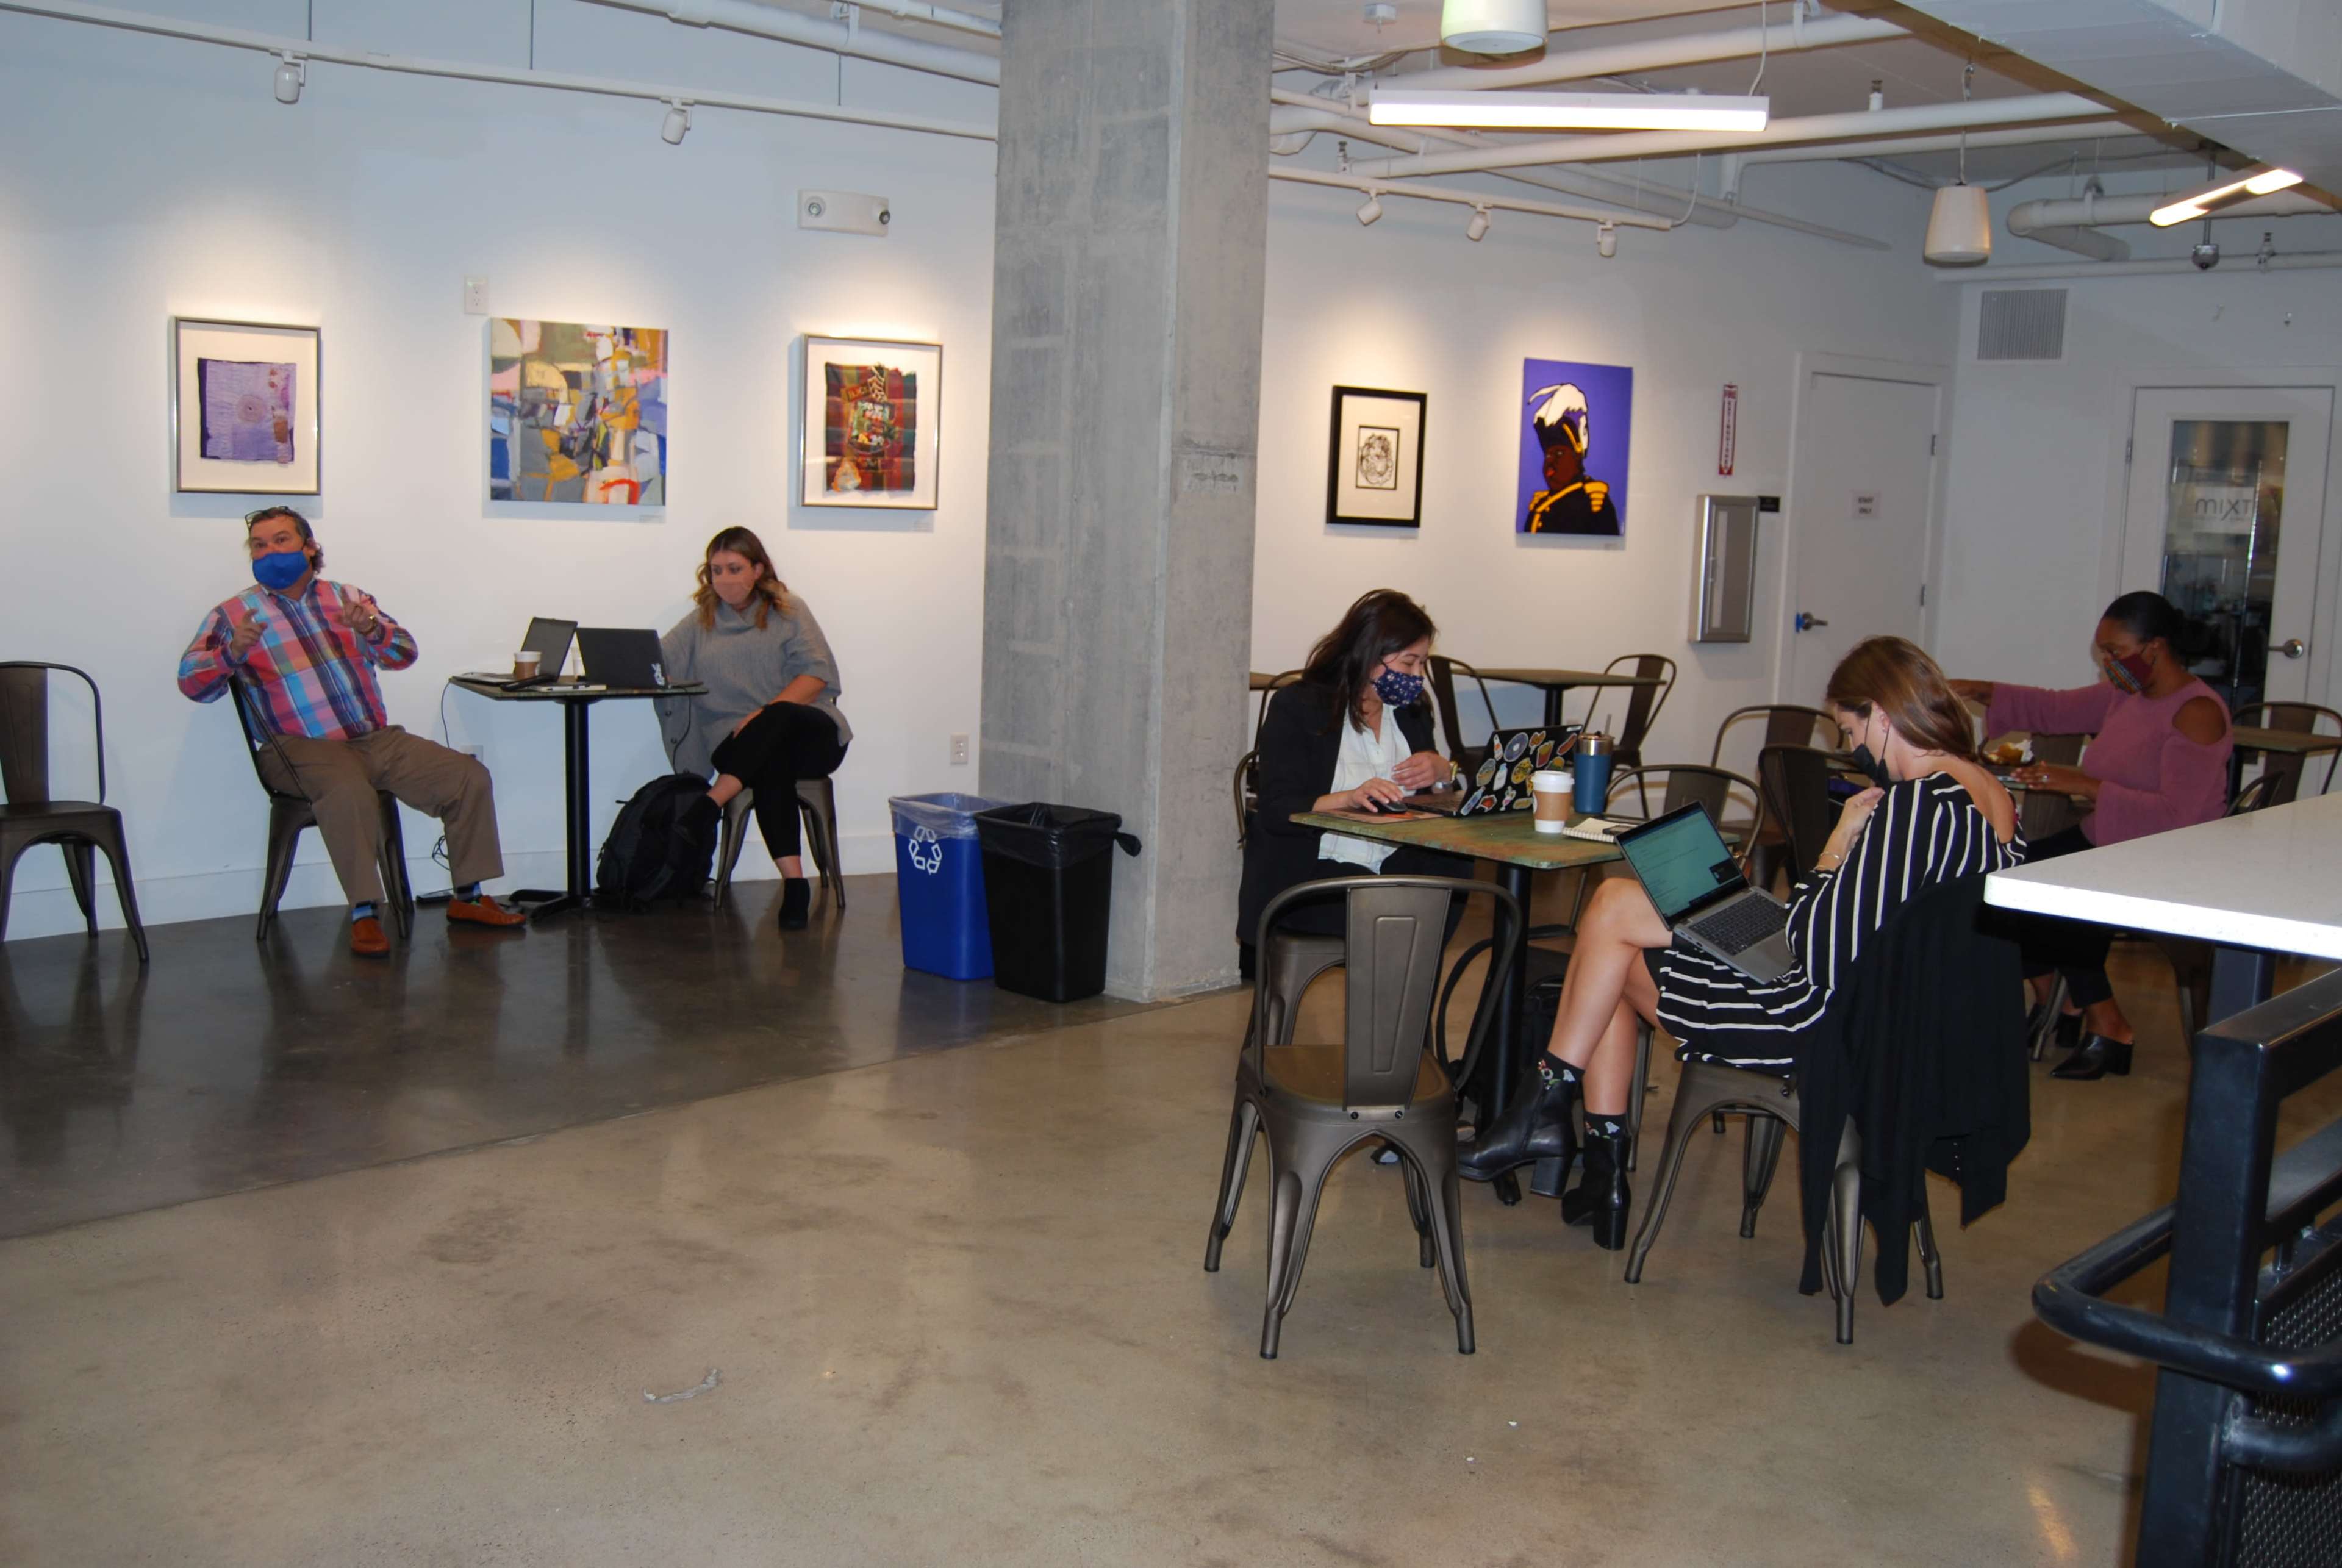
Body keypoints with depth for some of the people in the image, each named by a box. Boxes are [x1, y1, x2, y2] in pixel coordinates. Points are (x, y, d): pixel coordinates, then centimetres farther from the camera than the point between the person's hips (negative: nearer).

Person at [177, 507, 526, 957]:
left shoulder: (349, 599, 16)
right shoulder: (233, 615, 7)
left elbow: (404, 654, 8)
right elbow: (192, 680, -1)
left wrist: (371, 629, -14)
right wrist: (233, 651, -22)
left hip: (378, 739, 4)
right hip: (303, 748, -4)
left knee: (469, 776, -10)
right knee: (348, 788, -37)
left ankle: (468, 897, 1)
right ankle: (364, 915, -31)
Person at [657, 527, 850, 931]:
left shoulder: (788, 610, 11)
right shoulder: (700, 622, 19)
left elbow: (817, 673, -2)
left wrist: (766, 714, -16)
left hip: (807, 734, -1)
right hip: (736, 742, 1)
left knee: (777, 719, -38)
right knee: (770, 764, -37)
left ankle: (709, 806, -50)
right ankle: (793, 883, -48)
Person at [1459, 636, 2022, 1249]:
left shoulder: (1914, 805, -24)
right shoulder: (1995, 796, 7)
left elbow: (1821, 956, -25)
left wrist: (1838, 842, -13)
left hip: (1826, 1030, -10)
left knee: (1614, 907, -2)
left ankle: (1547, 1105, 13)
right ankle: (1604, 1163, 15)